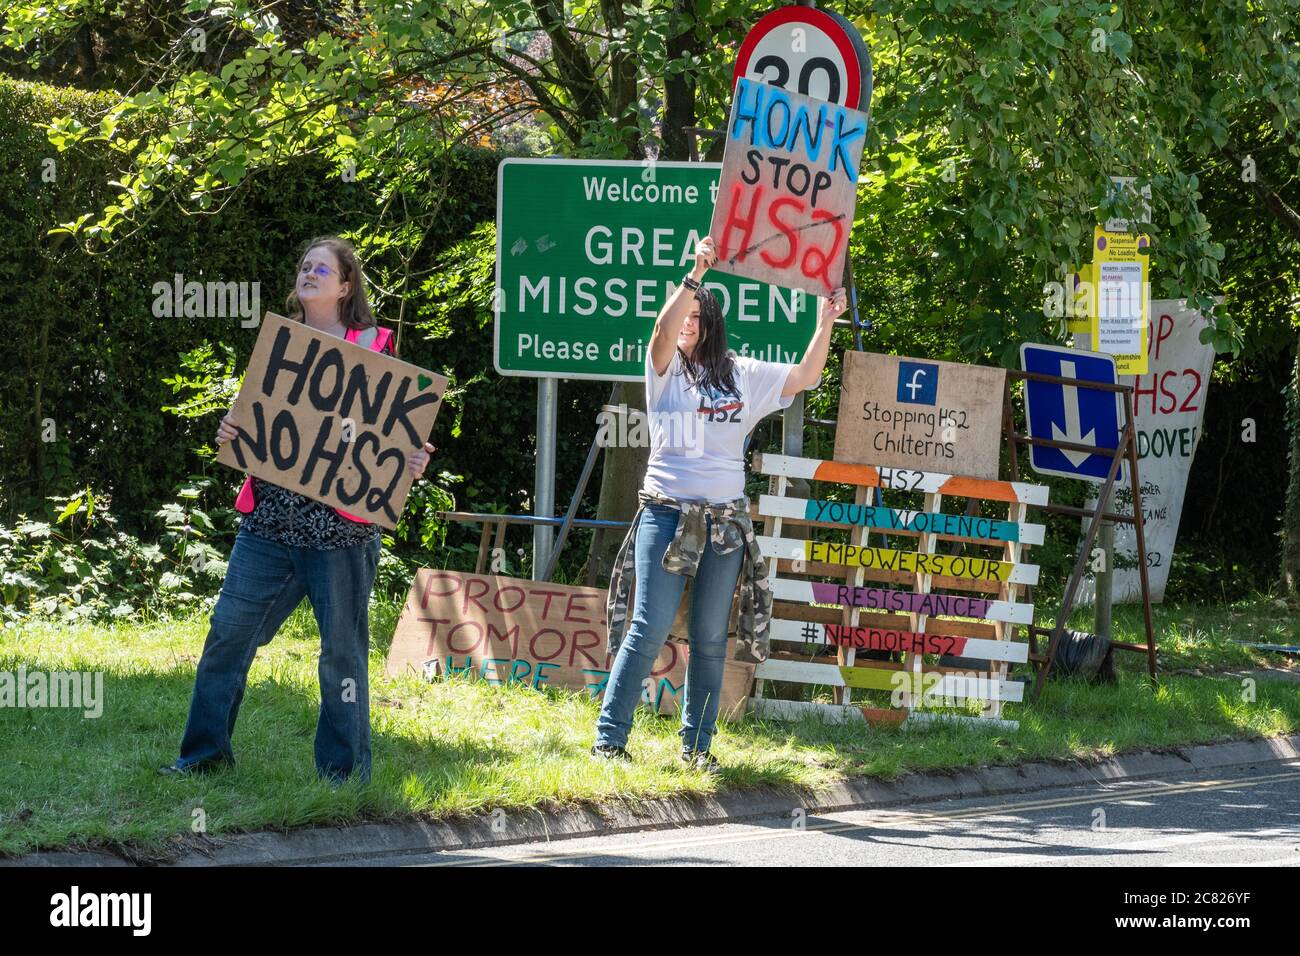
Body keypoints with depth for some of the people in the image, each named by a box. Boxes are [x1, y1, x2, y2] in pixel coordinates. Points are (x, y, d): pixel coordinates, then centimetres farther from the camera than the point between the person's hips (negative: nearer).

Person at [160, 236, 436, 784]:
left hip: (340, 527, -4)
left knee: (342, 649, 1)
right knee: (229, 631, 3)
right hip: (270, 519, 4)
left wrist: (412, 465, -17)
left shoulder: (373, 347, 1)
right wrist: (230, 434, -2)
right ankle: (206, 750, 13)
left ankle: (345, 769, 11)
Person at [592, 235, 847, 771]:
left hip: (725, 520, 3)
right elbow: (664, 331, -19)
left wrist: (826, 324, -3)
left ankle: (697, 744, 14)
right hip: (666, 513, -3)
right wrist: (695, 276, -30)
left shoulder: (742, 375, 11)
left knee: (710, 640, 6)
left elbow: (804, 378, 9)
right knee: (649, 631, -9)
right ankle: (608, 739, -5)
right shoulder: (665, 371, 1)